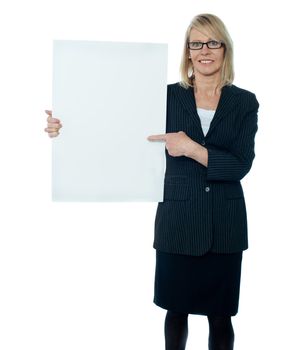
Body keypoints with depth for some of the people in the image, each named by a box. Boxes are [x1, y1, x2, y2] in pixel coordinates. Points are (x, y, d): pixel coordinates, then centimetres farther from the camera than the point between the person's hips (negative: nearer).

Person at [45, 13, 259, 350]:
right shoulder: (168, 95, 1)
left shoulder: (245, 102, 1)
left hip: (225, 224, 0)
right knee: (176, 309, 13)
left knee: (220, 315, 10)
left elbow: (240, 165, -9)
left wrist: (193, 148, -21)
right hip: (177, 220, 0)